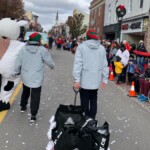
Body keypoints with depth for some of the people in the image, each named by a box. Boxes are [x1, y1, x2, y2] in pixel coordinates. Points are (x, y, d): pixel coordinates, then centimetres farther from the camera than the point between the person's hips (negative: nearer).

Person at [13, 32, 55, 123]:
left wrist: (16, 72, 15)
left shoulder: (24, 49, -4)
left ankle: (23, 107, 45)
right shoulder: (42, 50, -14)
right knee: (35, 96, 3)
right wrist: (52, 66, 17)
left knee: (25, 92, 28)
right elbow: (49, 61, -5)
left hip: (25, 77, 4)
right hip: (37, 78, -4)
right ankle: (33, 115, 3)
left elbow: (18, 62, 0)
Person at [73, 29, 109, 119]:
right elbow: (104, 65, 3)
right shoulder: (102, 48, 2)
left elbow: (78, 64, -11)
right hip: (96, 80, 3)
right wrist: (105, 79, 9)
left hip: (84, 81, -3)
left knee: (85, 101, 7)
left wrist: (76, 80, -10)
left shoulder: (81, 47, -7)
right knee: (93, 100, 16)